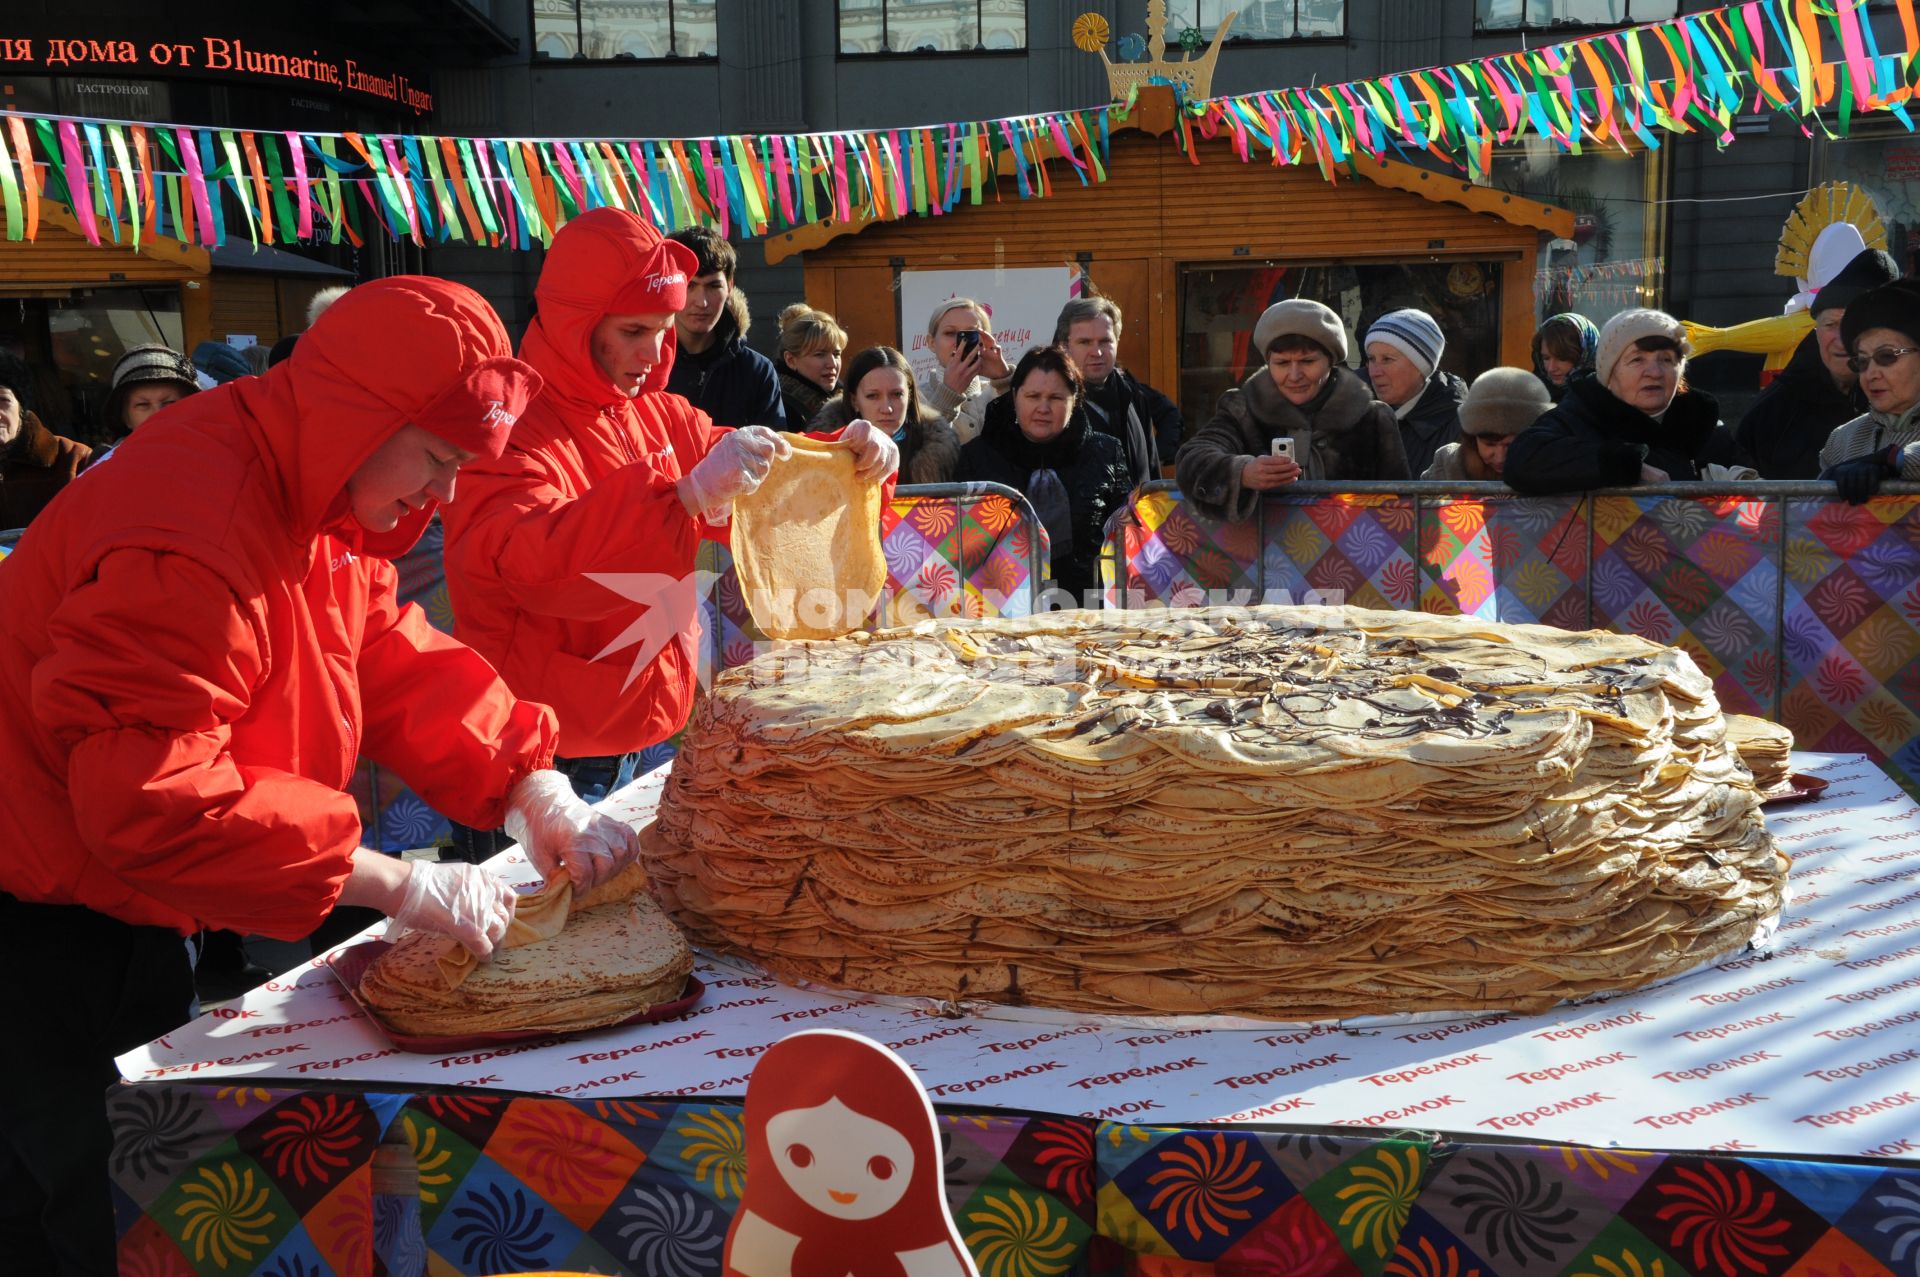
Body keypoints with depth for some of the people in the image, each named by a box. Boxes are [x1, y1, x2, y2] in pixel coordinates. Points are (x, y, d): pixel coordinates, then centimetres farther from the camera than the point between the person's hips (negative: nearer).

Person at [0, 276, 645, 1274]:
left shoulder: (319, 496, 2)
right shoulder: (191, 534, -30)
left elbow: (392, 657, 4)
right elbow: (151, 797, -34)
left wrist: (533, 792, -9)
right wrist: (401, 885, -30)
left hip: (137, 916, 10)